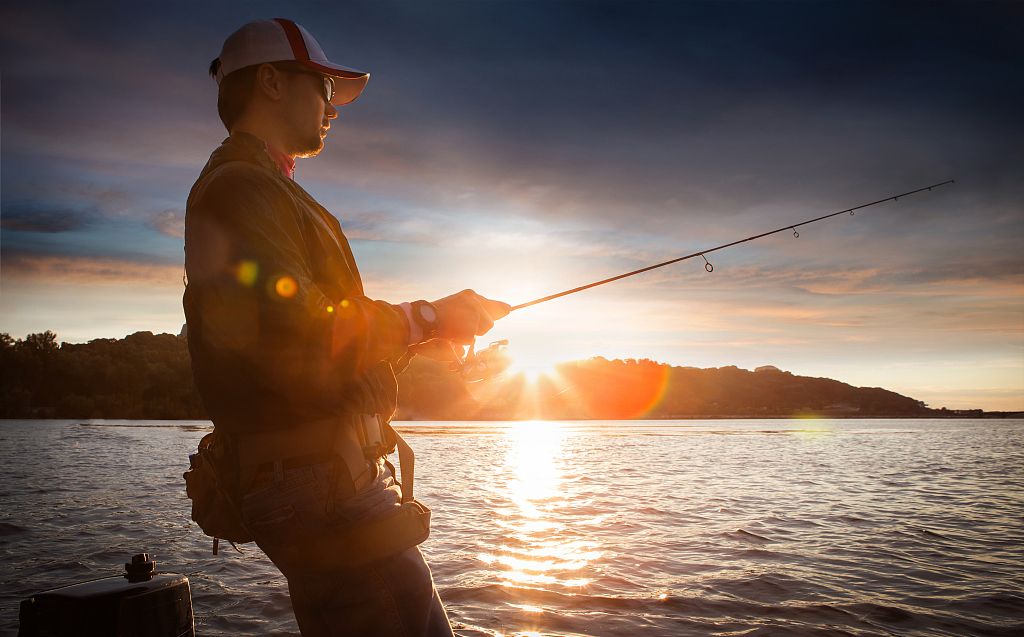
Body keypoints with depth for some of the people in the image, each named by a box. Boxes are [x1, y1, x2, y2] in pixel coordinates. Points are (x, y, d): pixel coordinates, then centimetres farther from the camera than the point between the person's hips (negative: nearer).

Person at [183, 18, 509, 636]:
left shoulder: (266, 192, 25)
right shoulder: (237, 187, -9)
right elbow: (295, 340, -23)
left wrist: (412, 337, 14)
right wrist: (426, 319, -13)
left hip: (328, 478, 11)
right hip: (322, 486, -11)